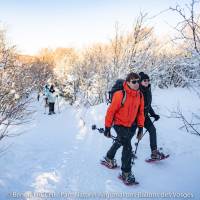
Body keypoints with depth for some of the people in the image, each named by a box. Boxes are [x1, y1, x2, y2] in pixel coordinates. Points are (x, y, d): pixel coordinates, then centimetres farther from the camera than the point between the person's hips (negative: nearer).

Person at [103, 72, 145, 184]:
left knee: (119, 142, 25)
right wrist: (107, 127, -13)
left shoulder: (140, 95, -6)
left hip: (131, 125, 7)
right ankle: (126, 173, 6)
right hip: (119, 124, -6)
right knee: (127, 147, -12)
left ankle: (109, 157, 52)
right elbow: (111, 111, -17)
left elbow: (140, 112, 5)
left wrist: (141, 127, 4)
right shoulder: (120, 95, -24)